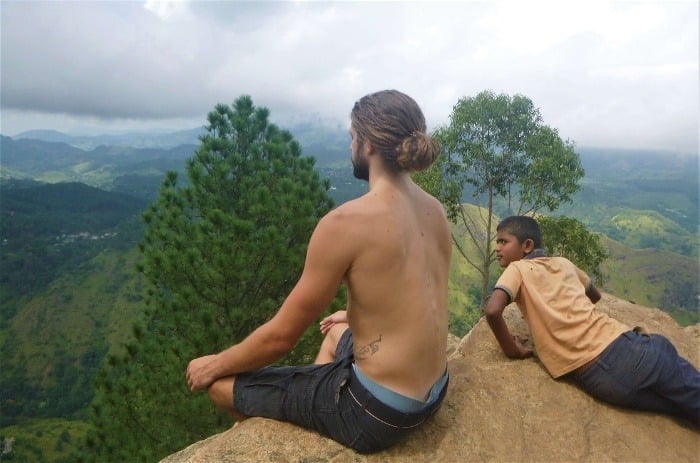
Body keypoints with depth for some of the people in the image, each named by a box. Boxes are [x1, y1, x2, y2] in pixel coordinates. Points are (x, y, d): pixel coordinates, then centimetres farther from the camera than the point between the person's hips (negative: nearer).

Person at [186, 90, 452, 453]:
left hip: (374, 411, -8)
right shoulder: (434, 210, 1)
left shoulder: (345, 222, -23)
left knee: (220, 382, 10)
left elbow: (280, 336, -16)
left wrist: (214, 364, 2)